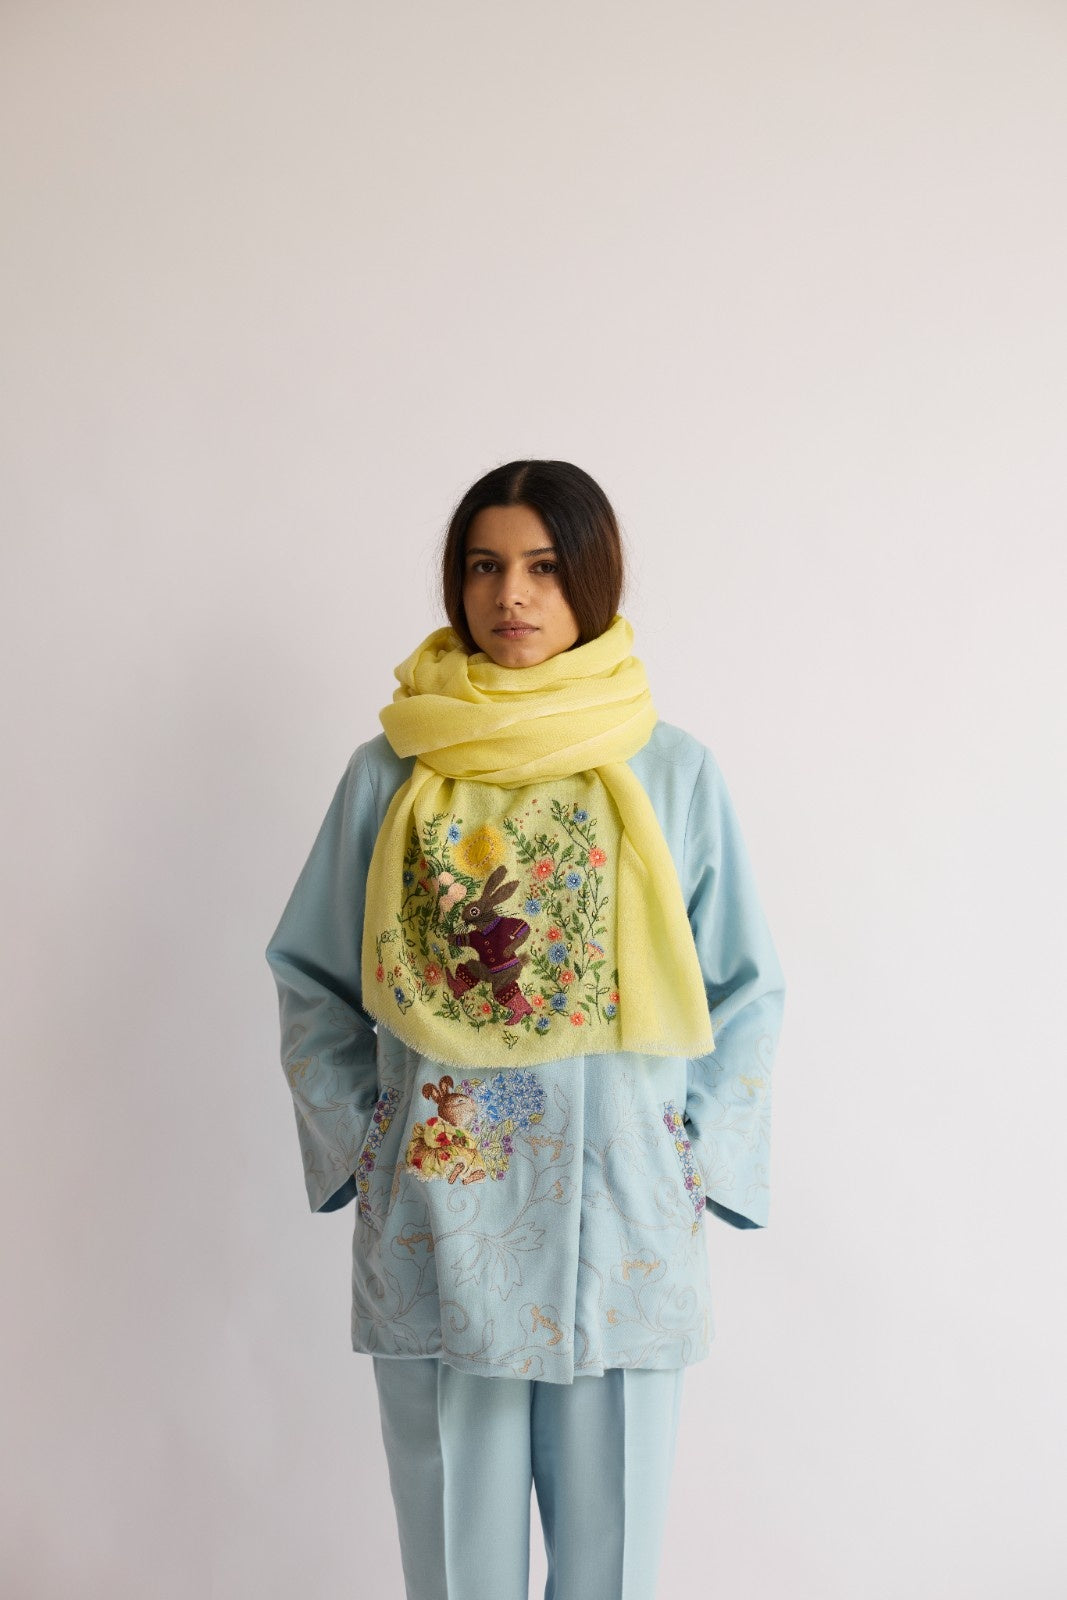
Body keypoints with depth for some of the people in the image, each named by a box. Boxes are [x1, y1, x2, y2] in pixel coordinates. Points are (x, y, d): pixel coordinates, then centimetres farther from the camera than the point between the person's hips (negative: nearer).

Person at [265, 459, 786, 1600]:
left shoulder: (673, 769, 1)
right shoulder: (391, 770, 2)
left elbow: (748, 989, 6)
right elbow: (308, 977, 8)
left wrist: (696, 1152, -2)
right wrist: (359, 1138, 0)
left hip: (621, 1220, 0)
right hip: (435, 1212, 1)